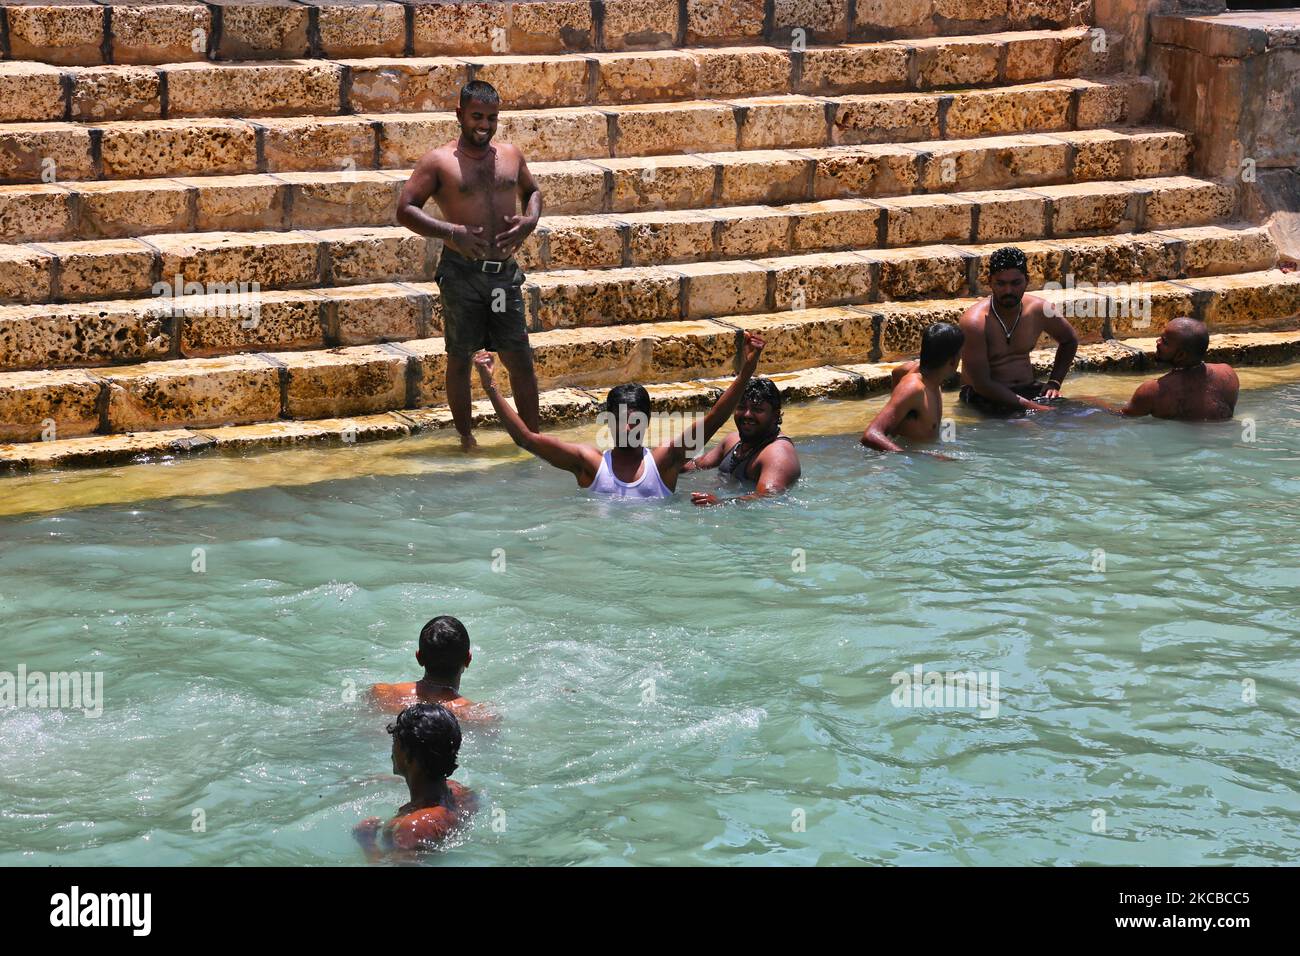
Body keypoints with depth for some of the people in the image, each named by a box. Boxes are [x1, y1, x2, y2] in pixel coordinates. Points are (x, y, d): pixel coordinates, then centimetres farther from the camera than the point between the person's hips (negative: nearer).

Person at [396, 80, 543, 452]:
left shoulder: (510, 155, 11)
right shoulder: (439, 161, -3)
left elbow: (532, 191, 27)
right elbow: (405, 209, -6)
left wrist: (530, 221, 4)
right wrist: (450, 232, -18)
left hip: (504, 272, 4)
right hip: (461, 271, -4)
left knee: (520, 359, 4)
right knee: (460, 358, 5)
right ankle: (466, 438, 16)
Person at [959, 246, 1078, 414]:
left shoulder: (1040, 310, -3)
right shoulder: (975, 322, -20)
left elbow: (1070, 341, 20)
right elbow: (981, 383, -22)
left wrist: (1054, 383, 7)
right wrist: (1029, 405, -25)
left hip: (1027, 388, 5)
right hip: (985, 395, -5)